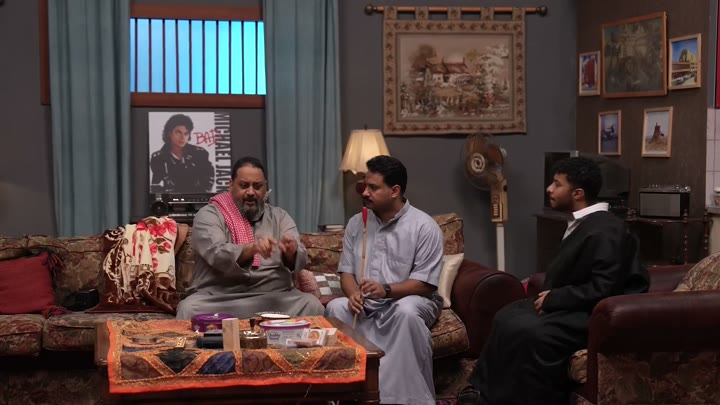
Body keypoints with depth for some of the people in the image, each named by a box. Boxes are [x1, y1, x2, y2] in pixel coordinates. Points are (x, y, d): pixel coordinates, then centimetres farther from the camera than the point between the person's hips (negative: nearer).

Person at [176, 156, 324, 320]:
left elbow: (299, 261, -1)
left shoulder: (279, 216, 13)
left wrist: (291, 252, -25)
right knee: (189, 309, -32)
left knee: (312, 305, -24)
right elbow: (217, 255, -16)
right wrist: (252, 248, -34)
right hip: (219, 297, -2)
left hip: (273, 296, 2)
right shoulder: (209, 215, 3)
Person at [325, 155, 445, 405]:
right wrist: (353, 294, -16)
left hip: (410, 300, -4)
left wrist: (387, 290, -29)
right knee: (336, 308, -26)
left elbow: (425, 284, -14)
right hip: (367, 305, 4)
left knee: (405, 311, -38)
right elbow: (346, 271, 8)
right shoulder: (356, 224, 7)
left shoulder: (424, 227, -9)